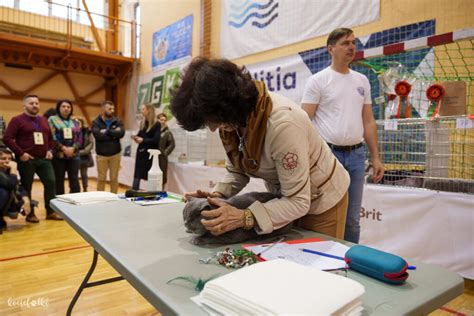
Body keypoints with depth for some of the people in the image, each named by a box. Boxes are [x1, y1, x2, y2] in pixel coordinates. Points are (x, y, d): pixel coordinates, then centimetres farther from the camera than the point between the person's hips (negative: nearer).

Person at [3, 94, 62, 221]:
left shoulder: (44, 120, 16)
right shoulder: (17, 120, -2)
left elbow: (50, 137, 23)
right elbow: (7, 138, -9)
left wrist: (50, 150, 7)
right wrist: (20, 153, -15)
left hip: (44, 159, 5)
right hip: (26, 160, -5)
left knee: (51, 183, 0)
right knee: (26, 187, 3)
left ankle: (51, 211, 9)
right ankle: (30, 214, 14)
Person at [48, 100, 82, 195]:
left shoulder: (75, 121, 13)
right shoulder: (52, 120, 3)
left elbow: (80, 137, 7)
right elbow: (51, 137, -7)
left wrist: (73, 148, -9)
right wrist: (63, 148, -15)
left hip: (74, 155, 3)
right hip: (58, 155, -2)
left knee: (74, 181, 1)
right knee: (59, 181, 4)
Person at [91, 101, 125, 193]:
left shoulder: (117, 121, 4)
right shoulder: (96, 122, -2)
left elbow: (121, 133, -14)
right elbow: (98, 135, -19)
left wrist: (107, 132, -15)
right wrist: (113, 134, -14)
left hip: (115, 154, 1)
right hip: (101, 155, -1)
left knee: (114, 179, 8)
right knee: (101, 179, 7)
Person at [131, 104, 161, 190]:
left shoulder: (156, 124, -10)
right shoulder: (142, 122, 9)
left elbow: (156, 140, -15)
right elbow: (141, 135, 15)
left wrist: (142, 140, -17)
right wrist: (136, 137, -6)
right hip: (141, 151, 6)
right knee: (137, 175, 7)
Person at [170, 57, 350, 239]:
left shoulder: (281, 123, -38)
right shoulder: (234, 117, -16)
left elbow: (298, 202, -32)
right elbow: (236, 170, -3)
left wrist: (244, 218, -42)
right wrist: (217, 194, -22)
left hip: (320, 199, -6)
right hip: (285, 196, 7)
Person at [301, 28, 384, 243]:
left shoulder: (362, 81, 13)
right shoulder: (318, 80, -3)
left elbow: (368, 122, 14)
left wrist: (375, 157, 9)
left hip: (356, 155, 5)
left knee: (352, 219, 13)